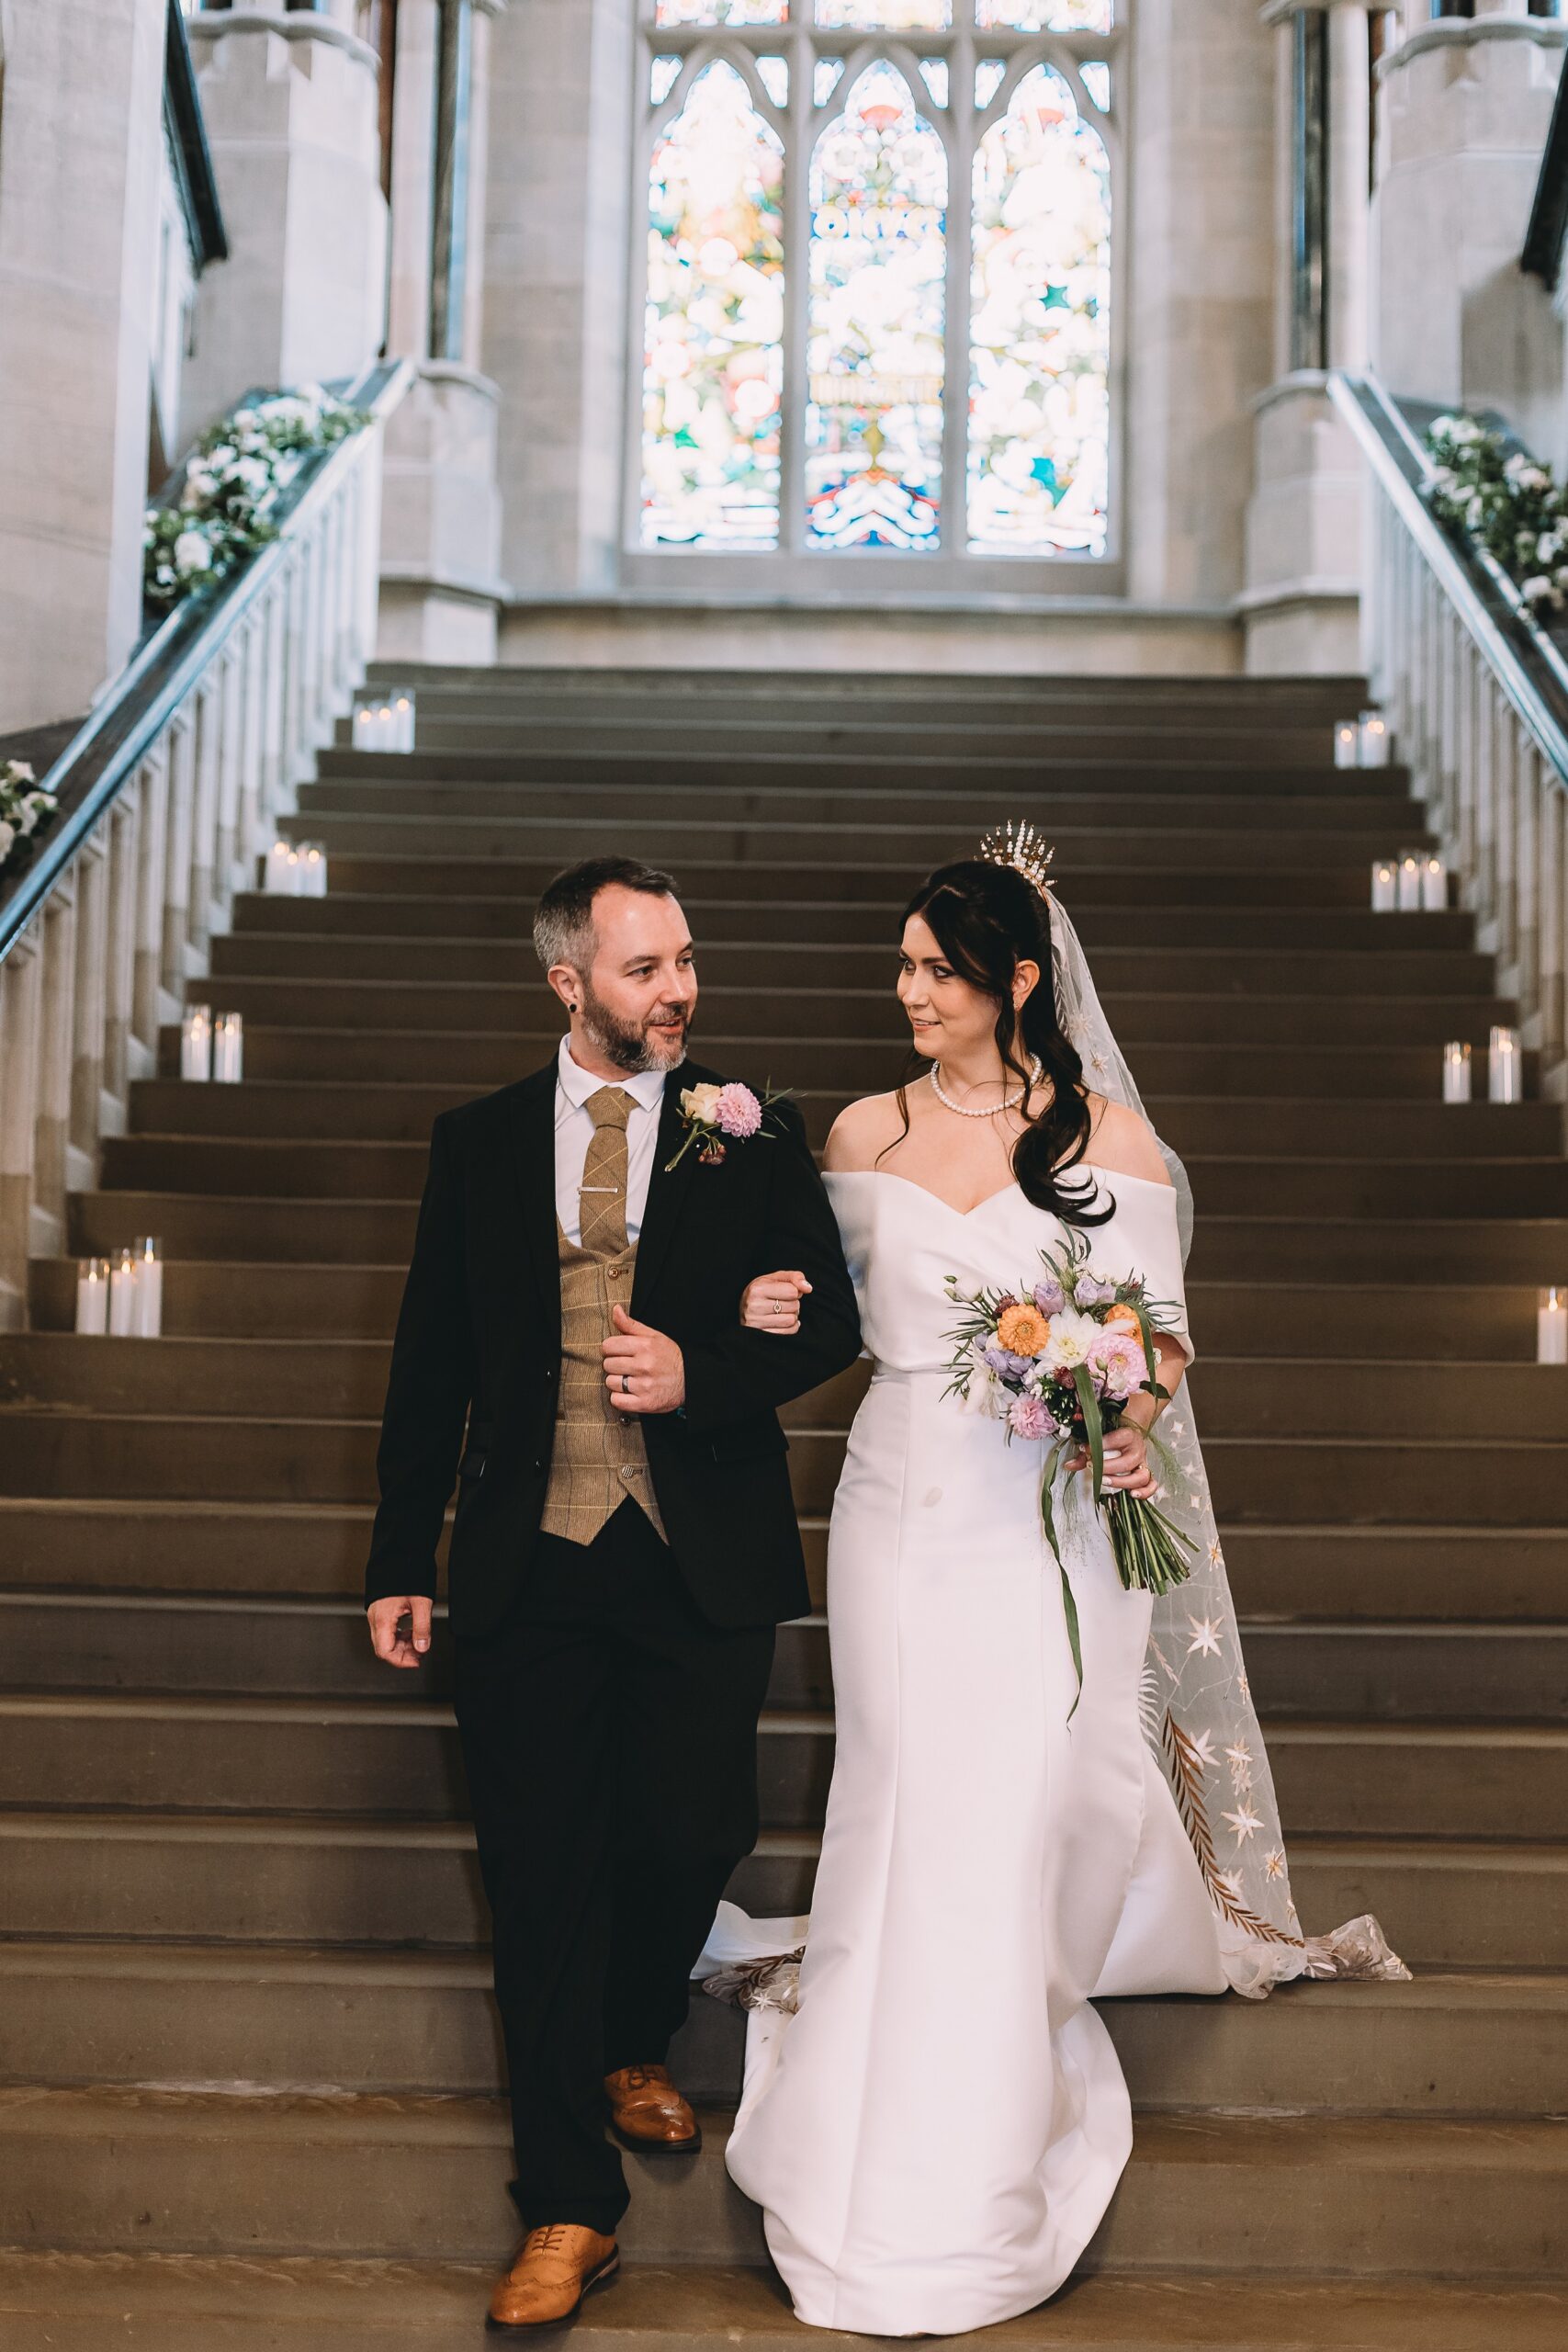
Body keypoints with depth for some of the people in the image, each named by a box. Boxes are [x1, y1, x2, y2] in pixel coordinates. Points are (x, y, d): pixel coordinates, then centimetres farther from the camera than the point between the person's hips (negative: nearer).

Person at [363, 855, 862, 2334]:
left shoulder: (752, 1137, 3)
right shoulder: (478, 1145, 6)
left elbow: (828, 1324, 4)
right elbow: (431, 1363, 8)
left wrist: (701, 1371, -15)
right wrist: (400, 1561, 6)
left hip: (702, 1563, 0)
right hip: (528, 1568, 1)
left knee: (690, 1838, 5)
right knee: (543, 1878, 3)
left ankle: (631, 2046, 39)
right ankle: (569, 2211, 14)